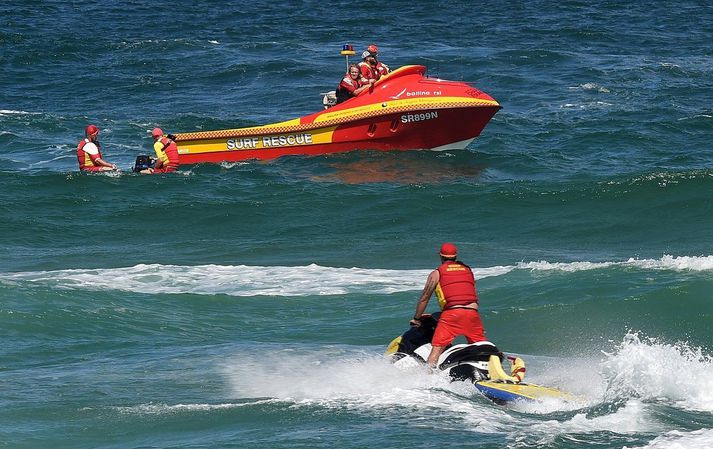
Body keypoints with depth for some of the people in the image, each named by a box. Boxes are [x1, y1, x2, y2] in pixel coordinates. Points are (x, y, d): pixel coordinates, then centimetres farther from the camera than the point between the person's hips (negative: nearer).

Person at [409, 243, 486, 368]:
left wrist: (416, 319, 28)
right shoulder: (468, 270, 24)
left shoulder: (436, 274, 13)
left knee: (437, 348, -10)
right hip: (472, 312, 3)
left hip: (451, 312, -3)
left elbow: (424, 298, 16)